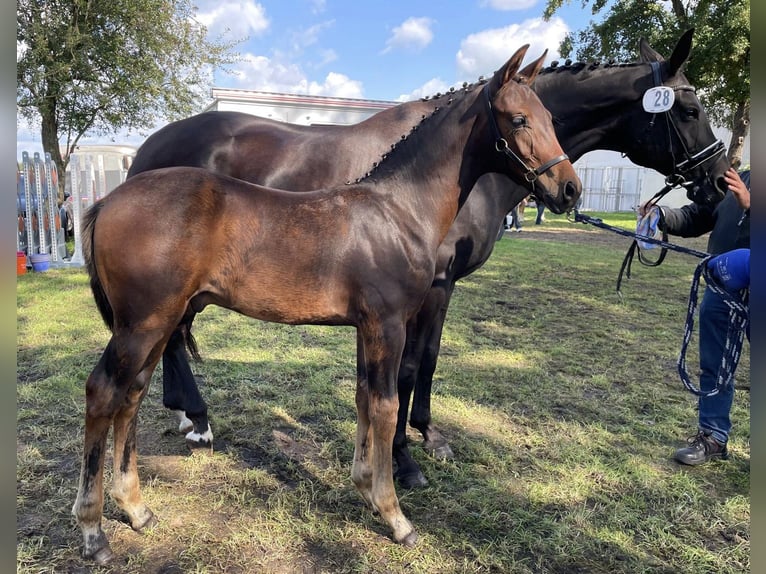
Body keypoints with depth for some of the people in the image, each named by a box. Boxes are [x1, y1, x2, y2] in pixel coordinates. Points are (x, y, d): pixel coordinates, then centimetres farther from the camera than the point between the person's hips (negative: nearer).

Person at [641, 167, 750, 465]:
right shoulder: (733, 180, 8)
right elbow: (694, 218, 5)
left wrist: (748, 203, -32)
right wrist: (663, 215, -12)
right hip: (720, 288, 4)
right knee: (714, 368, 11)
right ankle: (713, 437, 24)